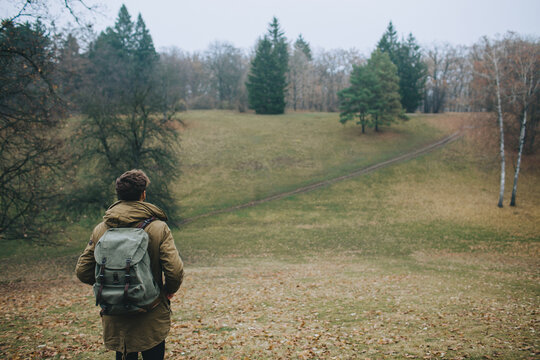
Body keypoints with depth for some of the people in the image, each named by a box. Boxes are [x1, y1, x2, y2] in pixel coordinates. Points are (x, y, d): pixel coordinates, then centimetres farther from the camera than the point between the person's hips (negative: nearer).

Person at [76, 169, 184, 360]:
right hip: (151, 320, -3)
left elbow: (82, 272, 2)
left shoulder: (100, 230, -3)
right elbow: (175, 271, -18)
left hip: (115, 321, 3)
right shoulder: (159, 229, -13)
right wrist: (169, 290, 3)